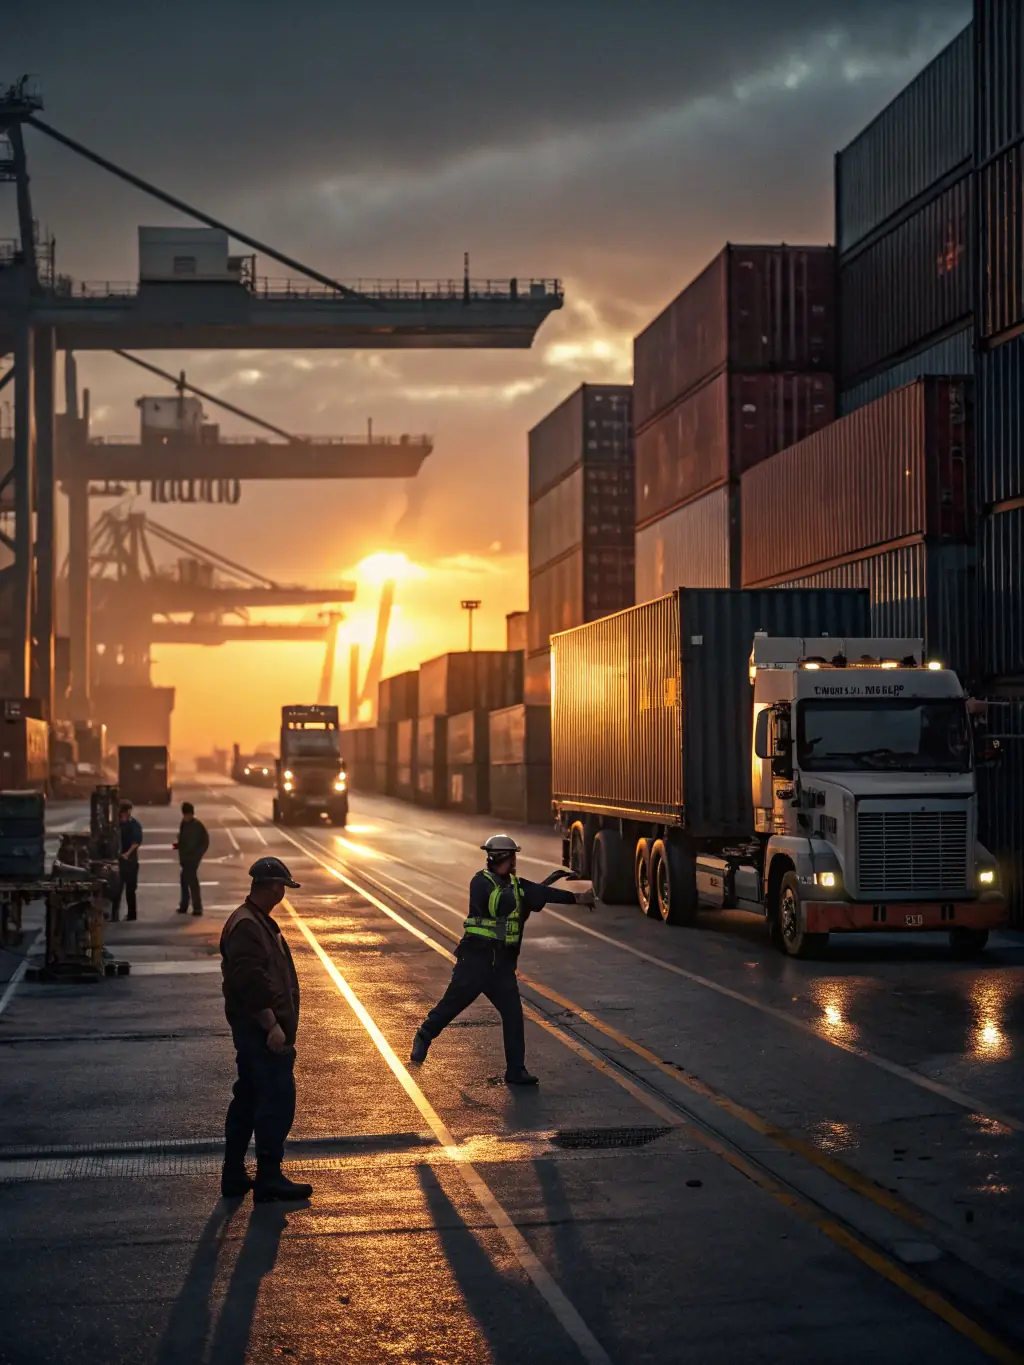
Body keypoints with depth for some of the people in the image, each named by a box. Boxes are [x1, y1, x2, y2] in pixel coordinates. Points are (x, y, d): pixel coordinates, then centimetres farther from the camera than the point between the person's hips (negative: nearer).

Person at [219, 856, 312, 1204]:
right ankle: (269, 1179, -4)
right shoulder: (246, 927, -18)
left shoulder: (257, 921, 17)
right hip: (261, 1029, -11)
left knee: (248, 1098, 15)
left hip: (254, 1030, 11)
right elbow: (251, 982, -24)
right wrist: (271, 1025, -24)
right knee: (277, 1100, -8)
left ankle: (234, 1175, 21)